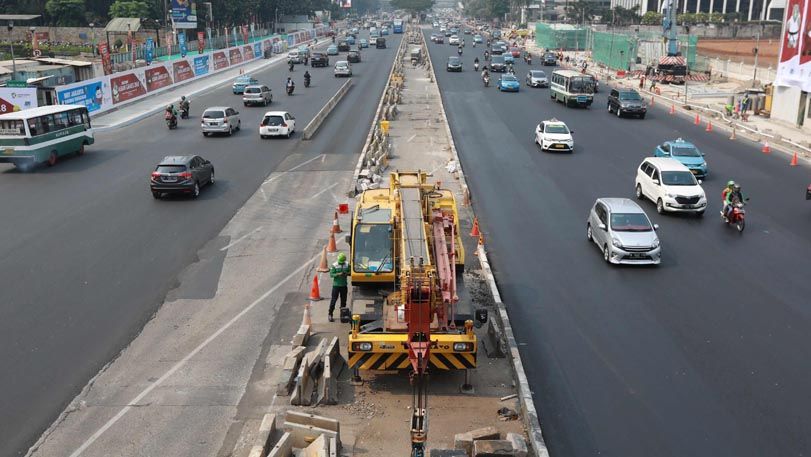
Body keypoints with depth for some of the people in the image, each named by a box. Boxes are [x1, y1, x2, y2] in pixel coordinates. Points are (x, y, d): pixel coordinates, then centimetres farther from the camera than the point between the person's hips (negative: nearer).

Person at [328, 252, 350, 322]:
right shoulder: (334, 265, -7)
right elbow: (331, 274, -10)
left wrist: (347, 273, -14)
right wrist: (338, 274, -26)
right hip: (336, 285, -3)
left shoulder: (347, 265, 2)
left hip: (344, 285, 4)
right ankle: (330, 314, 3)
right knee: (333, 300, -4)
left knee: (343, 300, 10)